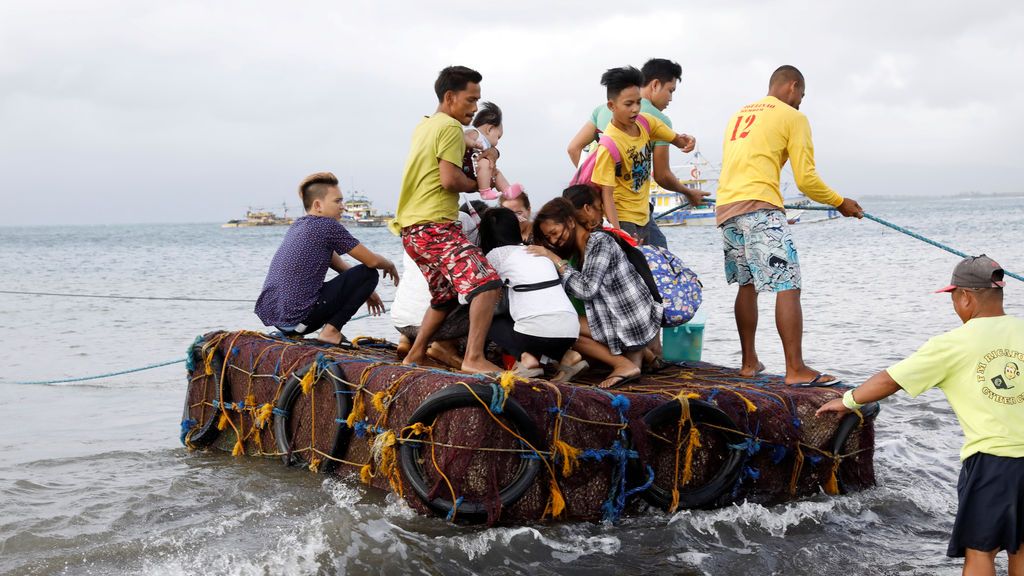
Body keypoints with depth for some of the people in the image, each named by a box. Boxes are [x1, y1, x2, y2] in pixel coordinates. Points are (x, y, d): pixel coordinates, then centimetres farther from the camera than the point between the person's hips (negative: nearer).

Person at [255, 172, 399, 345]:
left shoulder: (298, 225, 18)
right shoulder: (327, 225, -8)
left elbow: (337, 263, 26)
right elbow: (372, 261, -5)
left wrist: (364, 292, 28)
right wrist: (390, 266, 17)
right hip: (297, 316, -9)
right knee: (368, 273, 0)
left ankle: (292, 332, 19)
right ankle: (331, 330, -5)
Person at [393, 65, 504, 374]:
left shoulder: (424, 126, 21)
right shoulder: (450, 127, -8)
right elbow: (450, 180, -17)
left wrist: (482, 155, 8)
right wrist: (476, 184, 2)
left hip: (412, 229, 10)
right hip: (436, 227, -10)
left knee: (445, 297, 23)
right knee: (487, 284, -19)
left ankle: (415, 356, 26)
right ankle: (474, 358, -28)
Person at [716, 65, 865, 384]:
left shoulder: (739, 114, 23)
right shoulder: (793, 117, 3)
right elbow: (806, 179, -2)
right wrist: (841, 203, 12)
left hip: (726, 210, 8)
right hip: (759, 208, -8)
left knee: (747, 284, 18)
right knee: (788, 287, -9)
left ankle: (749, 362, 22)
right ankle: (796, 369, -15)